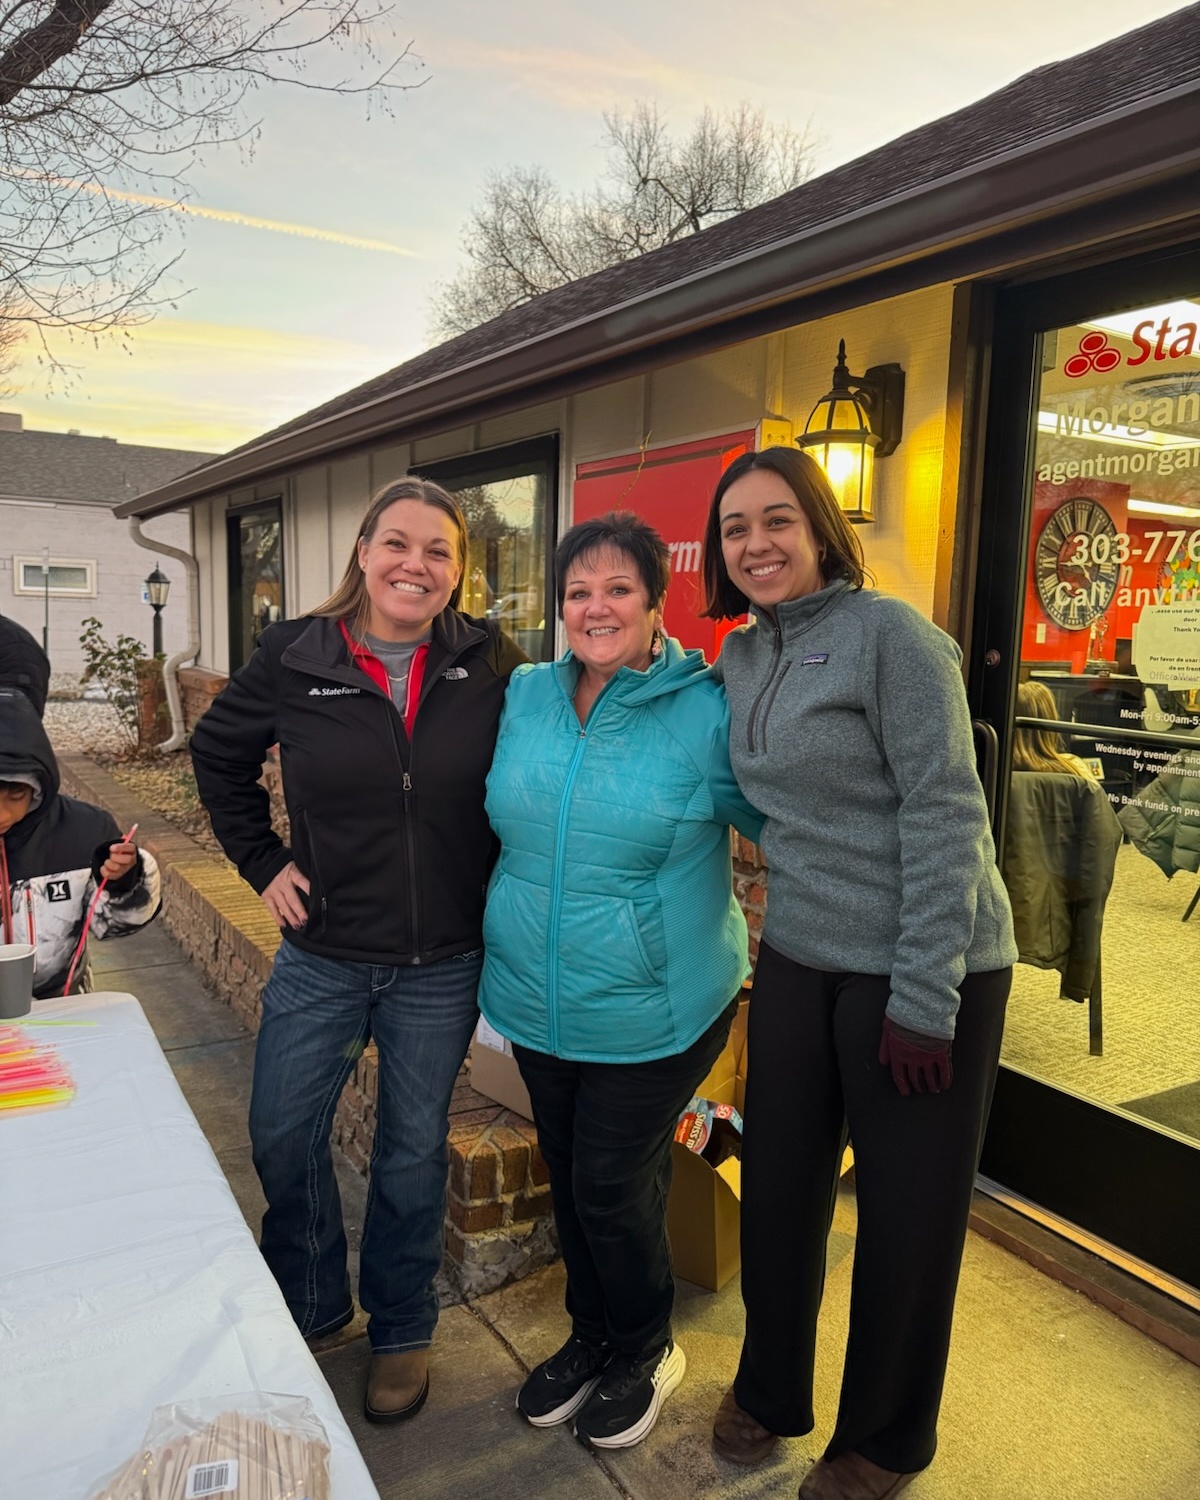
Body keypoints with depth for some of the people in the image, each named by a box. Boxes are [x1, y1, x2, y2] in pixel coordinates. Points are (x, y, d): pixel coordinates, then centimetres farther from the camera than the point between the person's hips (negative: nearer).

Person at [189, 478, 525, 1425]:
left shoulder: (490, 663, -8)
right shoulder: (294, 659, -6)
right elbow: (219, 754, 9)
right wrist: (262, 862, 3)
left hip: (443, 964, -1)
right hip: (322, 955, 2)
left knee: (414, 1150, 14)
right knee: (282, 1134, 12)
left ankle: (403, 1330, 38)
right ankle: (310, 1307, 41)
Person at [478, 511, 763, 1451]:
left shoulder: (706, 711, -14)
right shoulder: (524, 696, 0)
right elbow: (504, 820, 16)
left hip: (652, 1012, -5)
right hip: (538, 1005, 5)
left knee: (612, 1188, 7)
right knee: (567, 1180, 20)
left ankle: (645, 1353, 37)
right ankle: (591, 1337, 46)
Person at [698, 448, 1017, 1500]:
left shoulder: (888, 634, -13)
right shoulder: (741, 656, 8)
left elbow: (946, 815, -17)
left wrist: (923, 996, -18)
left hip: (922, 970, -6)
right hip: (799, 959, 6)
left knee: (907, 1215, 9)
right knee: (777, 1186, 15)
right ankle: (769, 1391, 40)